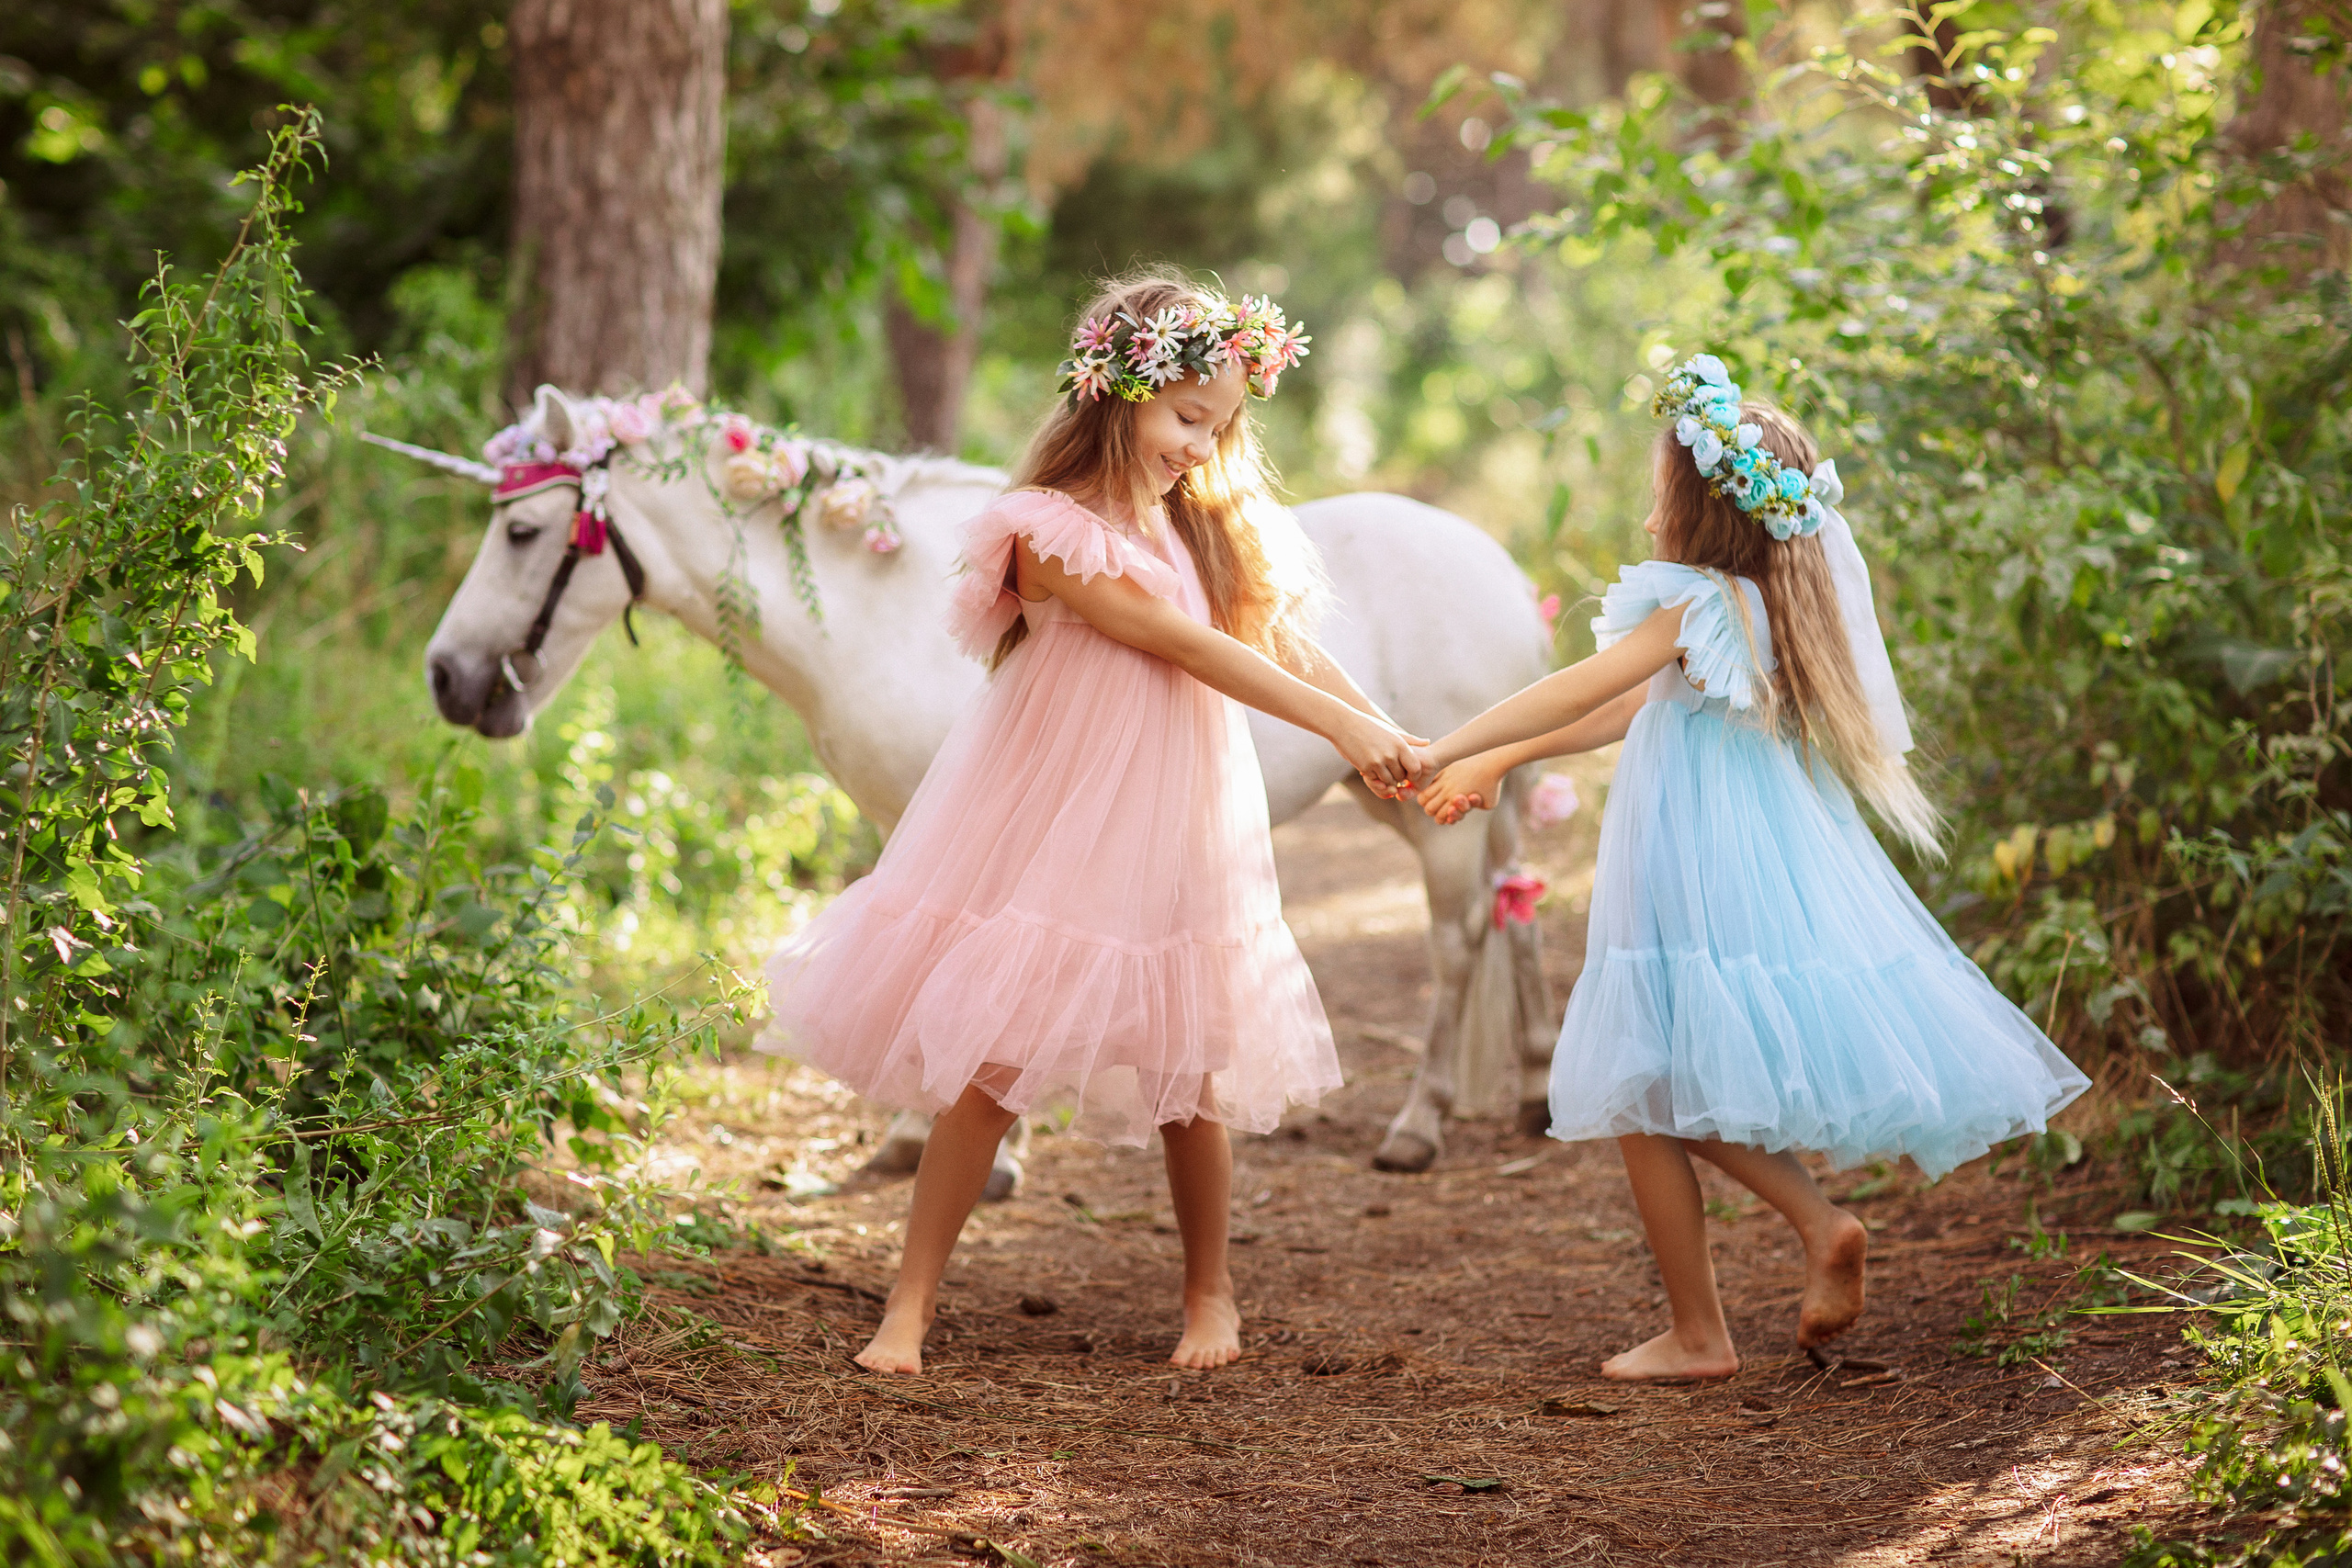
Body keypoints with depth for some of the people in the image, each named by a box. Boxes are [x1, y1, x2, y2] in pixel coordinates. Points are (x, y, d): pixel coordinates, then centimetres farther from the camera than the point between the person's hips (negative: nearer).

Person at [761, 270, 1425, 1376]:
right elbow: (1182, 645, -18)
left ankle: (1209, 1289, 27)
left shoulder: (1211, 527, 8)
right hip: (1048, 830, -5)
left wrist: (1395, 740, -13)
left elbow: (1290, 650, 3)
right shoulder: (1053, 533, -13)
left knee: (1189, 1073, 9)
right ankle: (910, 1305, 4)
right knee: (989, 1065, -4)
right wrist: (1341, 728, -20)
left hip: (1174, 834, 5)